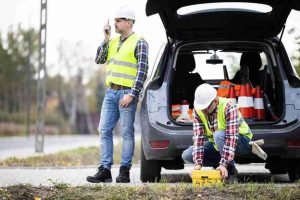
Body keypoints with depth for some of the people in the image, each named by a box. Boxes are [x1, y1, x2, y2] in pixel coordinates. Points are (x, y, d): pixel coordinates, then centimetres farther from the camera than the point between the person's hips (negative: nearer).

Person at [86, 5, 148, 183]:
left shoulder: (139, 42, -5)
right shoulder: (113, 42, 17)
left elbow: (142, 71, -11)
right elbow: (99, 60, 12)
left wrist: (132, 94, -17)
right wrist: (106, 40, 2)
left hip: (127, 93, -7)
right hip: (111, 92, 7)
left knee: (127, 133, -3)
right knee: (104, 130, 3)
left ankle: (125, 172, 0)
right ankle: (105, 170, 6)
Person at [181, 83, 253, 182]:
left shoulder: (229, 107, -30)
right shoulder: (198, 110, -14)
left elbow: (231, 137, -37)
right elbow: (198, 136, -20)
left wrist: (224, 164, -44)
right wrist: (198, 163, -30)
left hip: (241, 141, -6)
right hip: (217, 145, 6)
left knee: (219, 135, -37)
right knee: (186, 155, -10)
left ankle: (231, 172, -21)